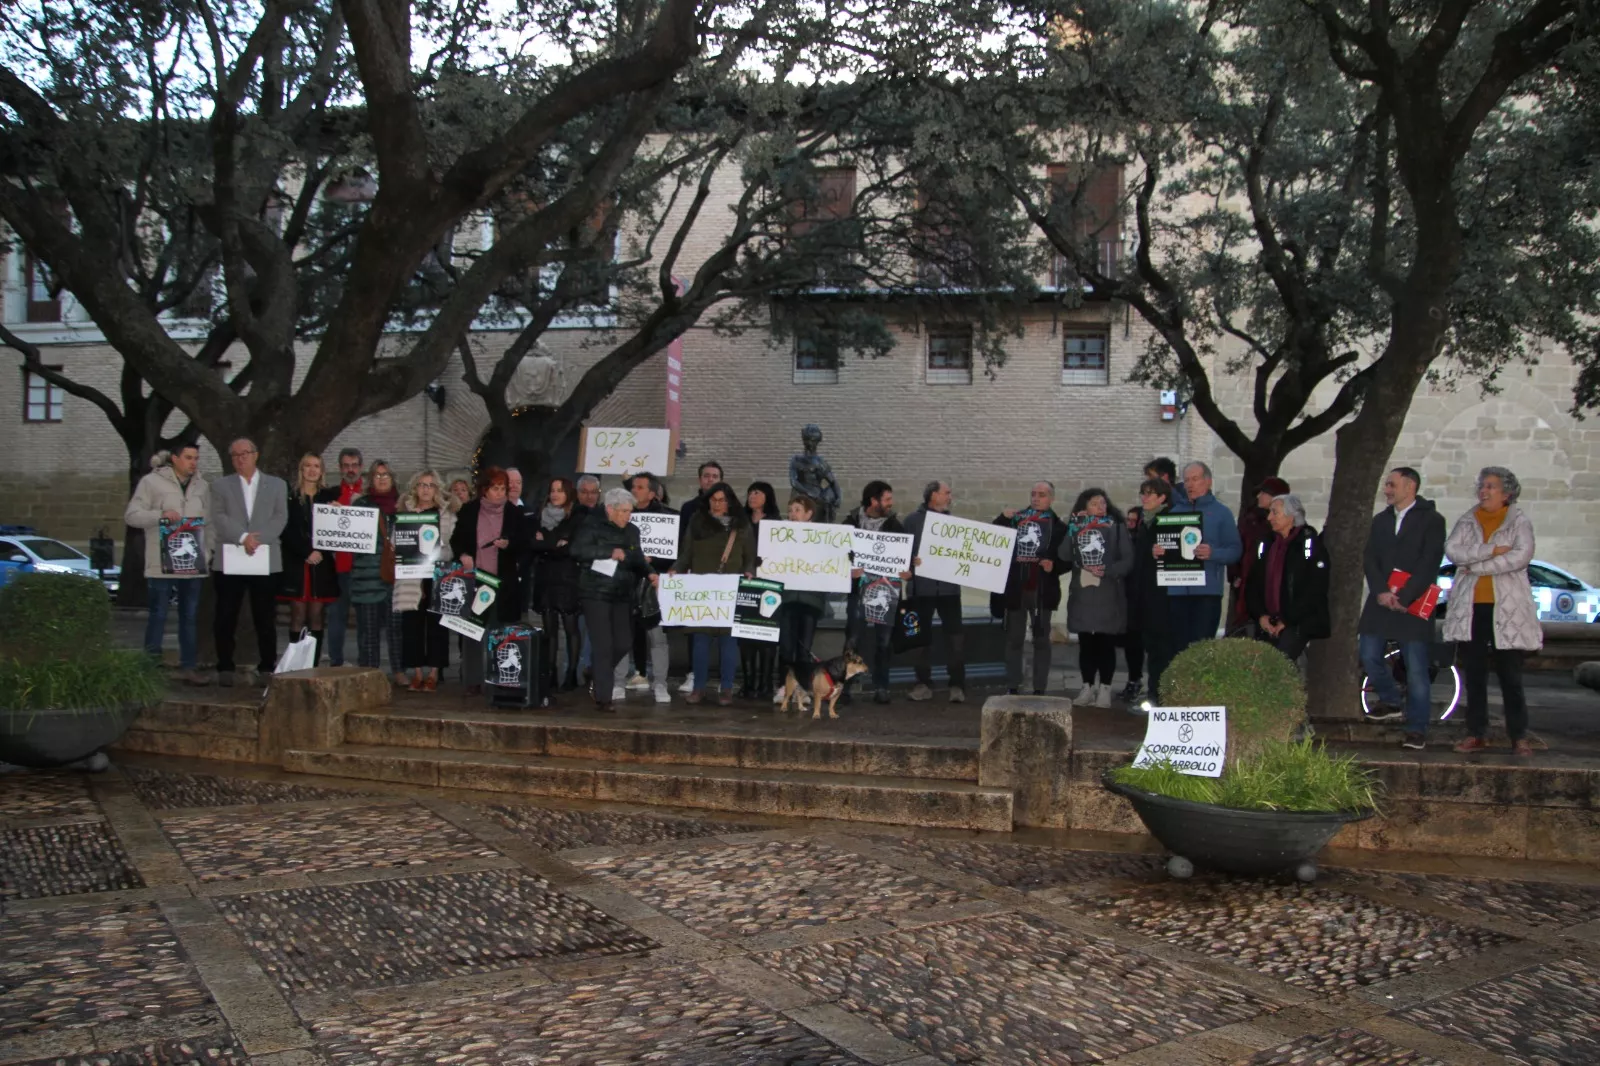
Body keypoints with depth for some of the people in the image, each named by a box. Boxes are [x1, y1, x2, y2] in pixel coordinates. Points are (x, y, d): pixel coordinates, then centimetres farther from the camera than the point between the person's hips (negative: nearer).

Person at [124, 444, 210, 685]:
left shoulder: (202, 486, 14)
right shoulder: (152, 482, -1)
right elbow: (131, 515, -4)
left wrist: (209, 551, 5)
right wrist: (160, 514, -17)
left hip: (194, 564, 5)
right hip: (163, 564, -5)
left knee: (191, 617, 9)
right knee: (158, 615, 0)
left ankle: (189, 667, 15)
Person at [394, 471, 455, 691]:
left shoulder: (447, 514, 6)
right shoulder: (404, 512, 12)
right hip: (412, 576, 2)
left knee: (436, 624, -1)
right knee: (412, 624, 0)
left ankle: (433, 673, 4)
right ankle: (416, 672, 6)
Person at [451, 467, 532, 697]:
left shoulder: (514, 514, 3)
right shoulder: (468, 511, 5)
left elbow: (525, 544, 6)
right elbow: (456, 539, 11)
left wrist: (508, 544, -14)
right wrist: (462, 555, -8)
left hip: (502, 582, -1)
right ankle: (473, 680, 7)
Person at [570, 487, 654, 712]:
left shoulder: (632, 531, 12)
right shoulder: (592, 525, -5)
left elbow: (637, 560, 15)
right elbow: (578, 550, -17)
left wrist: (649, 573, -5)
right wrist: (610, 552, -20)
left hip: (621, 595, 6)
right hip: (595, 593, -6)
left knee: (621, 645, 4)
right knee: (604, 646, -8)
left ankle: (599, 676, 32)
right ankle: (602, 698, -2)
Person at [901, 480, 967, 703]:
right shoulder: (913, 519, 2)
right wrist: (911, 562, -19)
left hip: (949, 586, 2)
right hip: (923, 585, -2)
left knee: (955, 634, -3)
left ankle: (957, 684, 1)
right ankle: (923, 683, 13)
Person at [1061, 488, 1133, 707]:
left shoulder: (1117, 527, 3)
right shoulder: (1076, 528, 9)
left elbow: (1128, 560, -2)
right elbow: (1064, 556, -6)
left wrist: (1108, 571, -16)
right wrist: (1074, 528, -10)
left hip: (1108, 594, -2)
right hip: (1081, 593, 2)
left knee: (1106, 643, 1)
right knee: (1085, 643, 6)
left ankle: (1104, 688, 7)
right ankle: (1087, 686, 14)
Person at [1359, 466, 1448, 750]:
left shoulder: (1431, 520, -1)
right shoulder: (1380, 520, 16)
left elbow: (1429, 564, -10)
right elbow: (1369, 560, 7)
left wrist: (1403, 598, -16)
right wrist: (1381, 592, -9)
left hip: (1414, 605, -5)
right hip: (1381, 602, 5)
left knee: (1416, 669, -4)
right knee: (1369, 656, 0)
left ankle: (1416, 729, 0)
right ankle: (1390, 700, 25)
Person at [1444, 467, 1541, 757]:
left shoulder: (1519, 521, 2)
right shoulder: (1467, 521, 11)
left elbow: (1522, 556, -15)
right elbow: (1452, 550, -5)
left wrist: (1475, 566, -12)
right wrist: (1491, 551, -16)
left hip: (1507, 609, -3)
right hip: (1470, 608, 3)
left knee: (1510, 676, -1)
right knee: (1474, 676, 6)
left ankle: (1519, 736, 7)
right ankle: (1477, 734, 13)